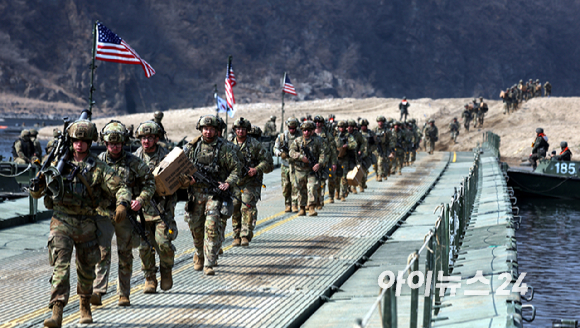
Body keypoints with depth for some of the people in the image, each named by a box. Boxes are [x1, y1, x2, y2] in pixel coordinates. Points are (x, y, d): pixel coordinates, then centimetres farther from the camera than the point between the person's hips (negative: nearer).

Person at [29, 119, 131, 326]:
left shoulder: (98, 167, 4)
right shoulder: (59, 163, 5)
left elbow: (120, 188, 0)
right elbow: (35, 193, 10)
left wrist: (122, 204, -21)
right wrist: (41, 177, -12)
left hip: (86, 223, 2)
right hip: (62, 222, -1)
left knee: (87, 269, 15)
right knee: (61, 265, -16)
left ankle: (85, 307, 39)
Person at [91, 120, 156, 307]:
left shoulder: (133, 162, -1)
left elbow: (149, 182, 5)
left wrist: (141, 200, -11)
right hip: (103, 212, 0)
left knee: (125, 255, 8)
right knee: (102, 251, -13)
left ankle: (124, 294, 18)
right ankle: (97, 291, -20)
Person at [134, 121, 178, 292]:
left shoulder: (166, 156, 1)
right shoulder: (135, 158, 8)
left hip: (163, 207, -2)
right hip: (143, 207, 3)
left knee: (163, 243, -13)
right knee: (145, 246, 0)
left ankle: (166, 271, 13)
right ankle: (150, 279, 14)